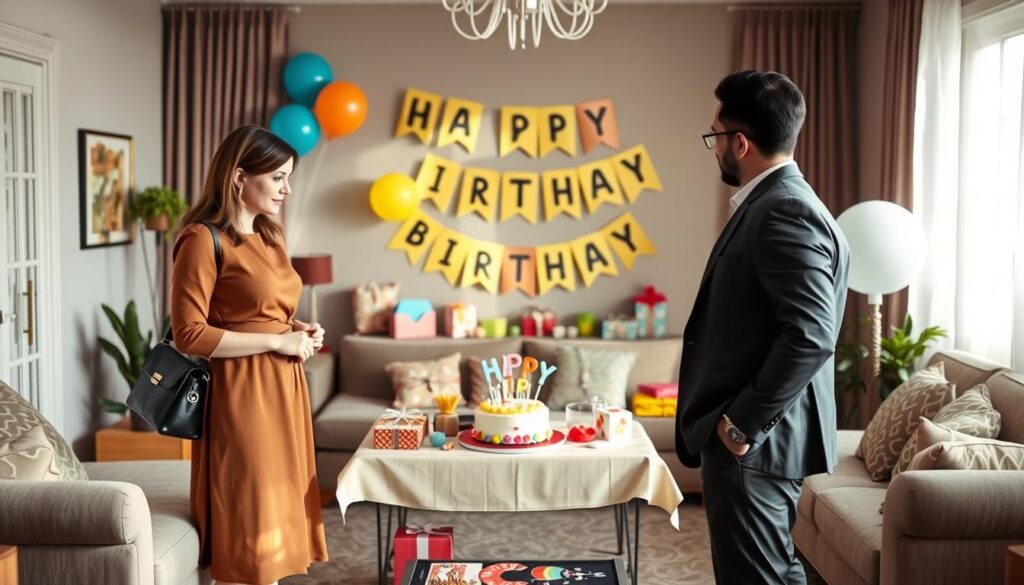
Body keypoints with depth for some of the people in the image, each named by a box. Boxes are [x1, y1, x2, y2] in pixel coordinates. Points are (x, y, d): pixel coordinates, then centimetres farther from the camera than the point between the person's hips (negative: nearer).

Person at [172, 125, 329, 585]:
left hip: (283, 385, 8)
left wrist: (298, 331, 5)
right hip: (241, 392, -8)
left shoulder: (269, 237, 13)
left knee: (277, 505, 13)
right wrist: (278, 341, -16)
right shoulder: (203, 239, -13)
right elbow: (190, 335, -18)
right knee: (248, 515, -1)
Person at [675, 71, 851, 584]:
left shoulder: (784, 212, -19)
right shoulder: (772, 203, 14)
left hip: (754, 441, -10)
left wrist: (742, 423, -20)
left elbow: (811, 336, -26)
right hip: (751, 435, 11)